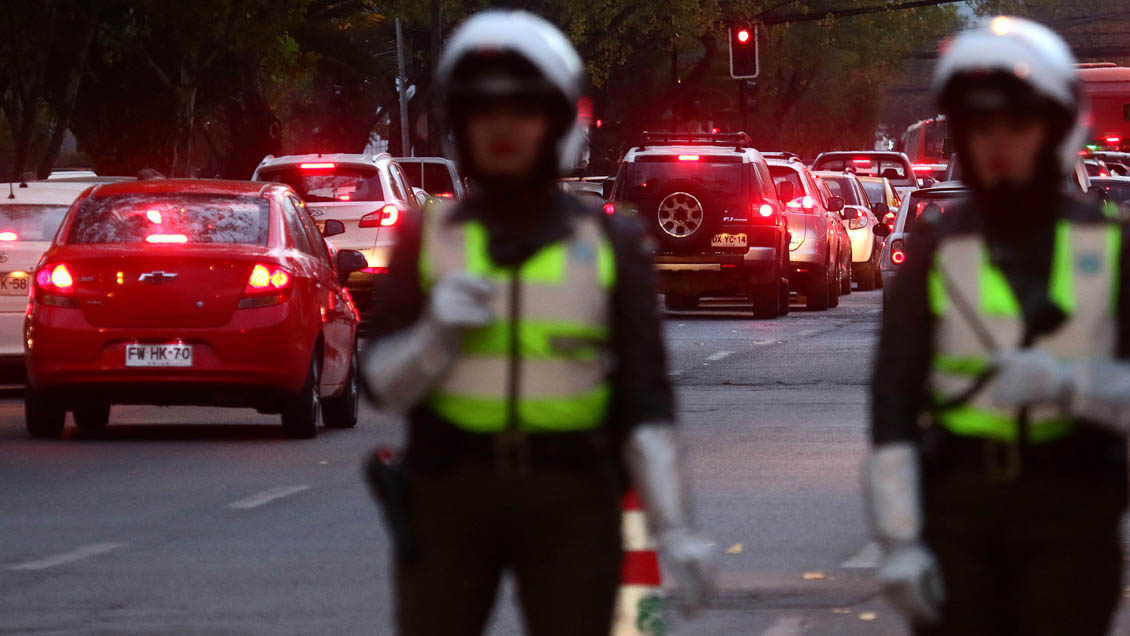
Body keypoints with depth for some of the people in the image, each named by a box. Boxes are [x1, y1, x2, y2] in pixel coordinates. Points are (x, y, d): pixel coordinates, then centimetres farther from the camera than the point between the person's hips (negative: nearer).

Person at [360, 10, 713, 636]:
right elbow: (382, 383, 3)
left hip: (570, 505, 0)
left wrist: (673, 526, -8)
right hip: (450, 496, 1)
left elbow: (644, 398, 1)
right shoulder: (429, 239, 5)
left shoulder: (609, 246, 4)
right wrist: (437, 333, -17)